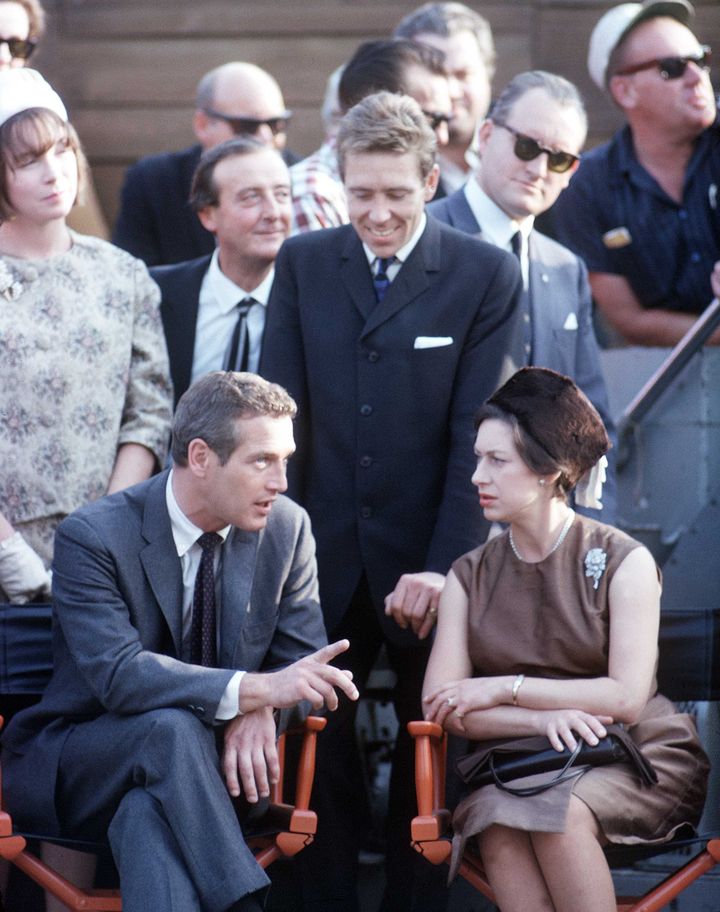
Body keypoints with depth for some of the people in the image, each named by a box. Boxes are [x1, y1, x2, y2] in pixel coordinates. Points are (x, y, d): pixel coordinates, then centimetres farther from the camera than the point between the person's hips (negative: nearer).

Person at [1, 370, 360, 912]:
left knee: (149, 813, -34)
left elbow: (306, 662, 3)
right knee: (171, 726, -36)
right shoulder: (93, 537, -15)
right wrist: (254, 689, -39)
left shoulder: (288, 528, 0)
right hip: (71, 769, -2)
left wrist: (260, 712, -22)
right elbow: (118, 675, -27)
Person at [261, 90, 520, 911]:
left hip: (425, 558, -2)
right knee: (321, 744, 5)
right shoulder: (302, 264, 5)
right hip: (324, 556, 2)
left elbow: (474, 432, -7)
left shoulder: (485, 274, -3)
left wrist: (446, 562, -14)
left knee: (428, 748, 8)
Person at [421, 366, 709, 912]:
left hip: (637, 760, -2)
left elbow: (627, 698, -10)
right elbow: (440, 706, 0)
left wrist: (504, 688, -10)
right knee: (498, 825, -33)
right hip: (517, 764, 3)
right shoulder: (470, 576, 10)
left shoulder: (623, 562, -1)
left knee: (558, 811, -36)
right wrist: (542, 717, -17)